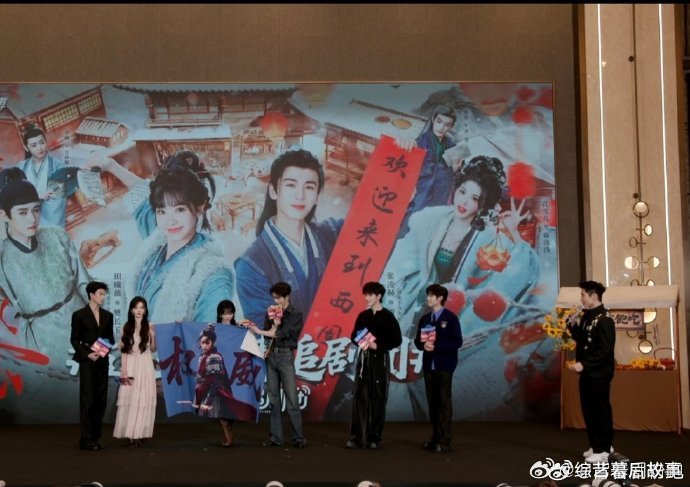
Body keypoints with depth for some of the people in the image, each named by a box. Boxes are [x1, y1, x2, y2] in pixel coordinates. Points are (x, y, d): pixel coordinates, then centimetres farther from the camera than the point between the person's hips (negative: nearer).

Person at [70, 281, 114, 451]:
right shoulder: (79, 315, -2)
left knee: (101, 400, 4)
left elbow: (110, 337, 14)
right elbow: (74, 339, -3)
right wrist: (87, 354, -15)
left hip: (102, 361, 5)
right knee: (87, 399, -6)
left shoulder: (107, 315, 11)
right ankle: (86, 439, -4)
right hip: (87, 361, -5)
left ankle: (95, 437, 10)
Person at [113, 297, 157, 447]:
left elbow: (153, 349, 5)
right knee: (130, 399, -1)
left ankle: (141, 434, 4)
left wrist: (153, 336, -11)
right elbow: (123, 351, 5)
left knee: (144, 400, -1)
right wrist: (124, 371, -3)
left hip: (145, 367, -1)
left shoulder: (149, 327, 4)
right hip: (131, 366, 1)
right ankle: (130, 434, 3)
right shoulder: (126, 328, 6)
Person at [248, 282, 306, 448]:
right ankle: (275, 436, 7)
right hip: (271, 355, 5)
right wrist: (274, 324, -10)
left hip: (286, 356, -4)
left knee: (291, 398, -7)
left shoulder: (296, 315, -2)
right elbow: (269, 335, 7)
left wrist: (259, 331, -14)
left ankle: (298, 437, -4)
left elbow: (284, 333, -14)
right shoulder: (271, 313, 11)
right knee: (273, 397, 4)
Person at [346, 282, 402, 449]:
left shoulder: (387, 317, -3)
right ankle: (357, 437, -1)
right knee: (359, 397, -2)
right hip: (363, 358, 4)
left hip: (380, 359, -4)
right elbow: (354, 335, 17)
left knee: (378, 398, -1)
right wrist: (360, 342, -4)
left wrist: (378, 346, -15)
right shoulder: (363, 316, 11)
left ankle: (375, 438, 5)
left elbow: (397, 340, -6)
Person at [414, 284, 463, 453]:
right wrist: (423, 345, -11)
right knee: (432, 401, 8)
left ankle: (445, 440, -2)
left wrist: (436, 347, -20)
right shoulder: (424, 319, 12)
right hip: (429, 365, 6)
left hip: (444, 366, -6)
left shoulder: (451, 318, -5)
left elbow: (457, 342, -12)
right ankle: (436, 437, 14)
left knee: (444, 402, -3)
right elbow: (417, 340, 12)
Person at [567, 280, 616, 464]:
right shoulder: (587, 316, 11)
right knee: (588, 409, 14)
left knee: (600, 410, -2)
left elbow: (605, 350, -23)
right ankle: (597, 445, 25)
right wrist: (572, 325, 1)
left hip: (599, 374, -9)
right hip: (587, 372, 9)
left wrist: (583, 364, -25)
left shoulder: (604, 319, -17)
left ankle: (603, 449, 5)